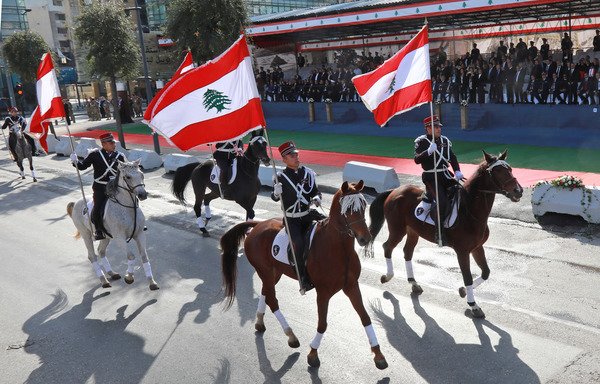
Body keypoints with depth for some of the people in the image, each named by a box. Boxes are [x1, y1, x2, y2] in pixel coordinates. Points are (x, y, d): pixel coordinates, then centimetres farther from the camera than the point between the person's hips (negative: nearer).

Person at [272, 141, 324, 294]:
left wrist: (316, 198, -13)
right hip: (291, 219, -4)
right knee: (299, 243, -25)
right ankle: (303, 279, -15)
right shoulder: (281, 177, -7)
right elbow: (274, 198, 0)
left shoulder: (308, 173, 0)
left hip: (307, 214, 4)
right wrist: (276, 193, -24)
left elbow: (316, 191, 10)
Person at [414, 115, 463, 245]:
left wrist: (457, 171, -4)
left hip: (446, 174, 7)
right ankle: (439, 232, -15)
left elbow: (452, 157, 12)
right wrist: (429, 151, -28)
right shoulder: (421, 141, -4)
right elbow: (417, 160, -14)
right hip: (431, 177, -7)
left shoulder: (445, 140, 13)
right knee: (442, 201, -23)